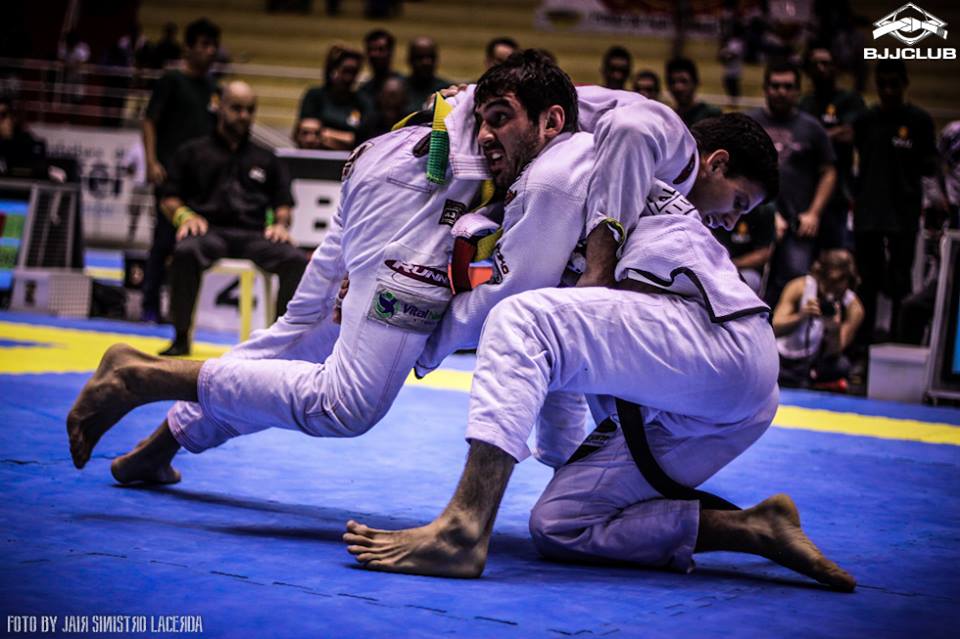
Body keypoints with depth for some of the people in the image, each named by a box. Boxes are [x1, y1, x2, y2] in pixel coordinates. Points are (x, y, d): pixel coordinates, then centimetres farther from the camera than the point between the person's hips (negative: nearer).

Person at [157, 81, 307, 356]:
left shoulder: (265, 159, 25)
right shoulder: (194, 152, 18)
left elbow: (283, 203, 22)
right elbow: (168, 199, 14)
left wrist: (280, 224, -1)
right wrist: (185, 215, -7)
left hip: (254, 235, 2)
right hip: (209, 230, -2)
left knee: (295, 260, -28)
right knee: (186, 252, -38)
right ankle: (181, 337, -26)